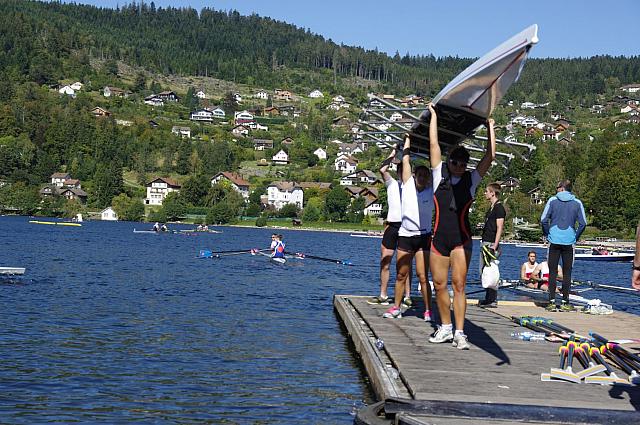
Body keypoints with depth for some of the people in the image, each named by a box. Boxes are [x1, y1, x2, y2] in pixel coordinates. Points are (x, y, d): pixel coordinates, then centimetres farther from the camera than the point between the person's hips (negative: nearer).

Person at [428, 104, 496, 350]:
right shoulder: (439, 174, 5)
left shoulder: (472, 180, 4)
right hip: (439, 238, 2)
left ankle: (459, 333, -6)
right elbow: (434, 145, 4)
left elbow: (490, 156, 1)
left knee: (458, 285, -7)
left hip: (461, 239, -2)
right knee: (439, 285, 6)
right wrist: (433, 116, 7)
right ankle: (446, 328, 21)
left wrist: (490, 128, 7)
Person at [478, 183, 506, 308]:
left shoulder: (499, 208, -11)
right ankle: (489, 298, 16)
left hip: (491, 244, -10)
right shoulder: (492, 207, 18)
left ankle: (492, 300, -4)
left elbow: (500, 228, -17)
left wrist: (494, 246, -22)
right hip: (485, 243, 10)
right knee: (484, 272, 11)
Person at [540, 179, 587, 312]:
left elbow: (543, 220, -4)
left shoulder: (552, 200, 0)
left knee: (552, 272, 4)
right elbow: (583, 223, 0)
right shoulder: (577, 203, 3)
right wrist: (576, 237, 12)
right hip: (569, 242, 1)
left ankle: (552, 302, 2)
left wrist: (547, 235, 9)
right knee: (567, 273, 5)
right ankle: (565, 303, 5)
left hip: (554, 241, -1)